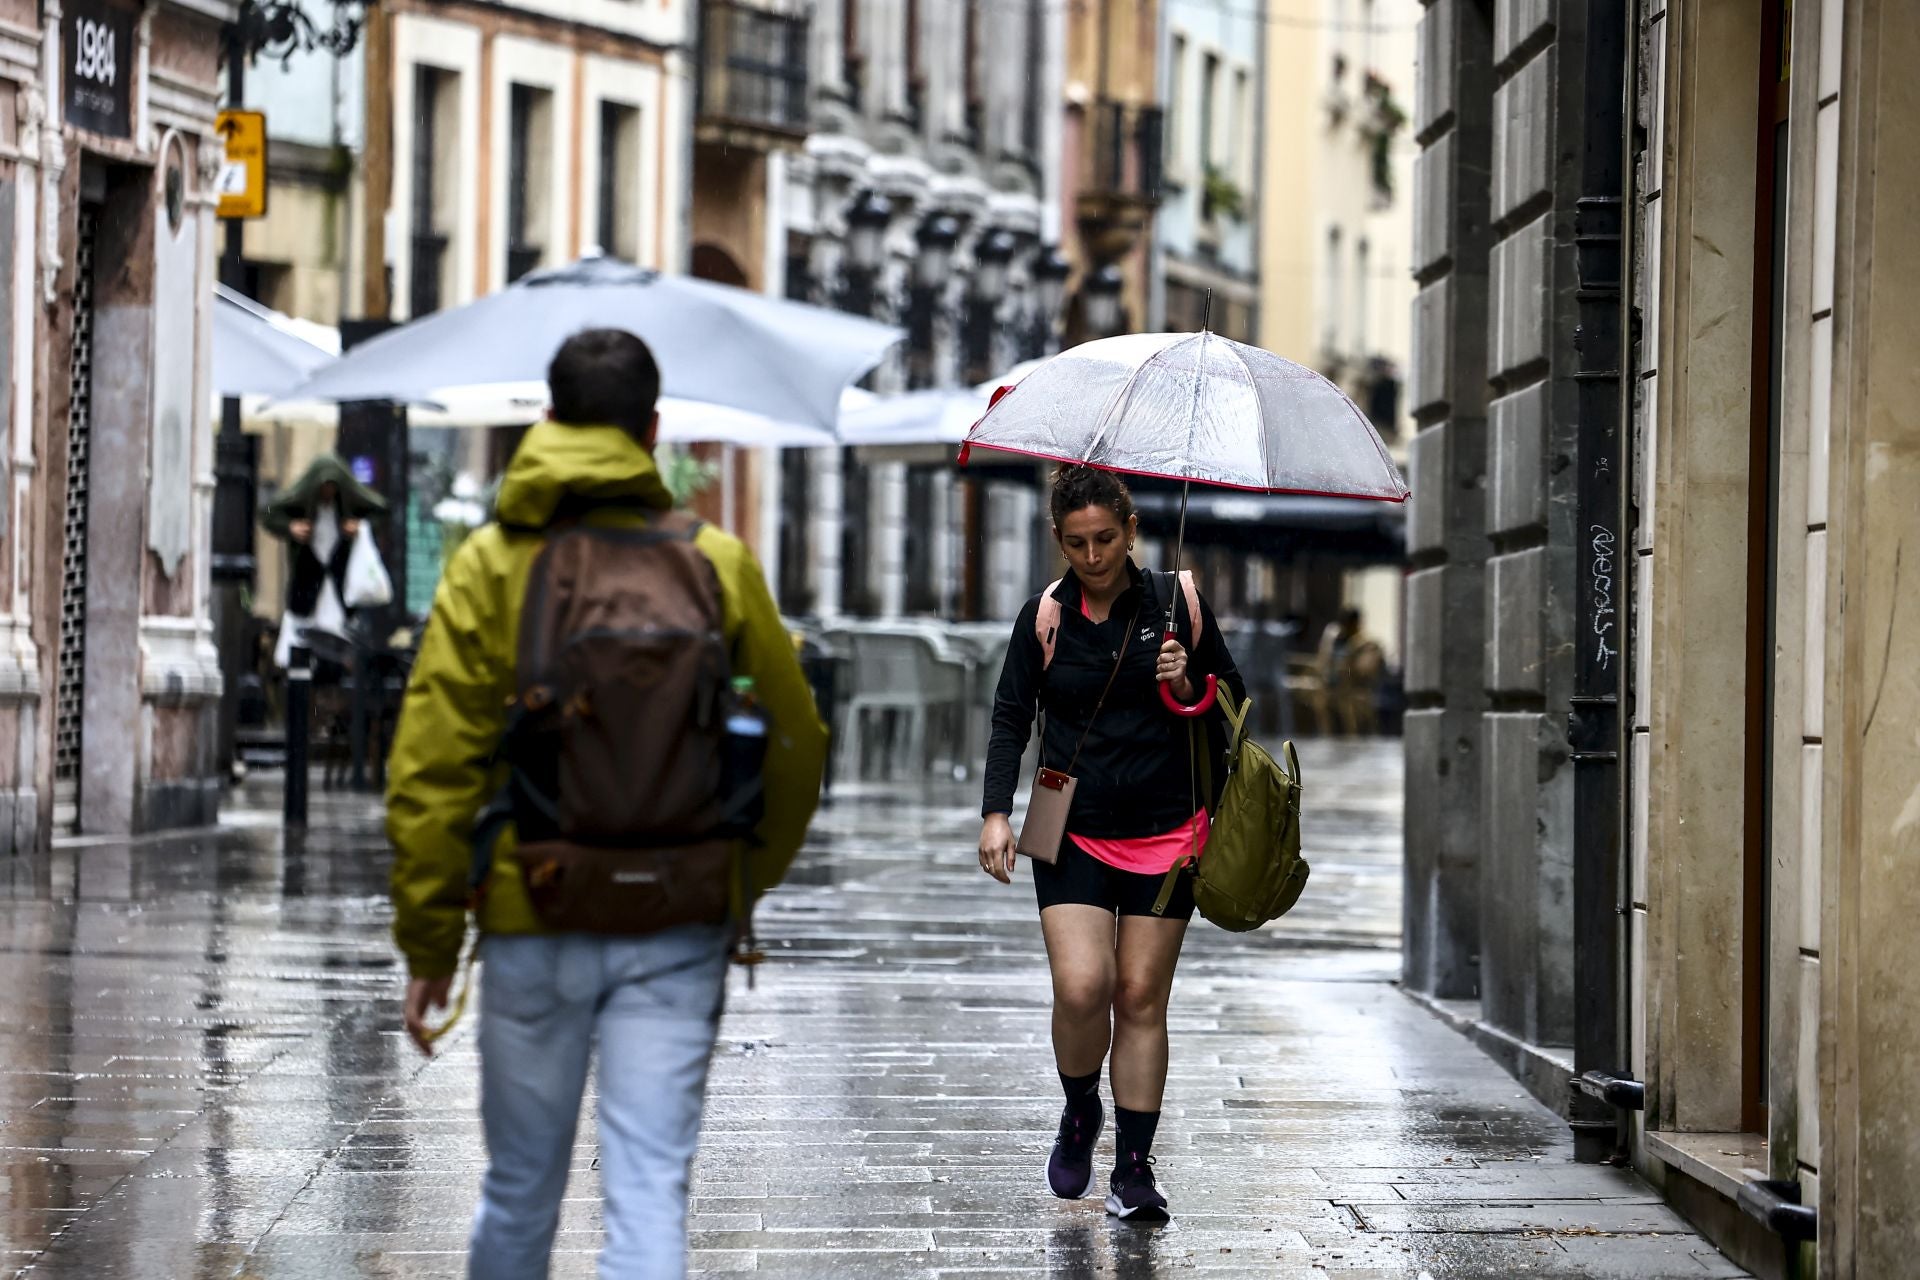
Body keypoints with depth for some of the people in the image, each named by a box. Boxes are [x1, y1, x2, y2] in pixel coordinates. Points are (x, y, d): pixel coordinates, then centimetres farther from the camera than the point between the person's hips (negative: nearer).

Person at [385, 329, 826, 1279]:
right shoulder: (719, 565, 0)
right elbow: (793, 748, 5)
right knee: (650, 1191, -2)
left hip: (533, 924, 0)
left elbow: (431, 768, -6)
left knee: (520, 1188, 15)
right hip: (678, 932, 0)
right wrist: (743, 883, 21)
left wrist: (429, 944, 1)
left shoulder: (491, 565, -3)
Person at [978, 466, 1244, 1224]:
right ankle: (1079, 1116, 15)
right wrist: (997, 813, -8)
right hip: (1074, 832, 0)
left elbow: (1234, 697, 11)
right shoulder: (1044, 616, 2)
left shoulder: (1174, 605, 2)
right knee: (1081, 987, -14)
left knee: (1142, 998, 1)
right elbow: (1010, 717, 4)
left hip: (1163, 829, 0)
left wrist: (1189, 688, -11)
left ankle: (1134, 1170, 7)